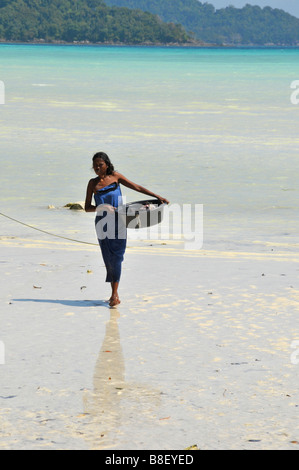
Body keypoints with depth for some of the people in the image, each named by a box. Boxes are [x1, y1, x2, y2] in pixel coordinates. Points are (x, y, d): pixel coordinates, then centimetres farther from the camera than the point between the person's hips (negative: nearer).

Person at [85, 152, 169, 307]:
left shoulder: (115, 176, 3)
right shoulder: (93, 183, 3)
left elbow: (137, 187, 8)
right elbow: (87, 207, -1)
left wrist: (158, 197, 6)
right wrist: (102, 207, -19)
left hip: (118, 222, -1)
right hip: (103, 223, 1)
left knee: (116, 256, -10)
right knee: (108, 258, 1)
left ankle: (115, 293, -11)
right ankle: (114, 293, 12)